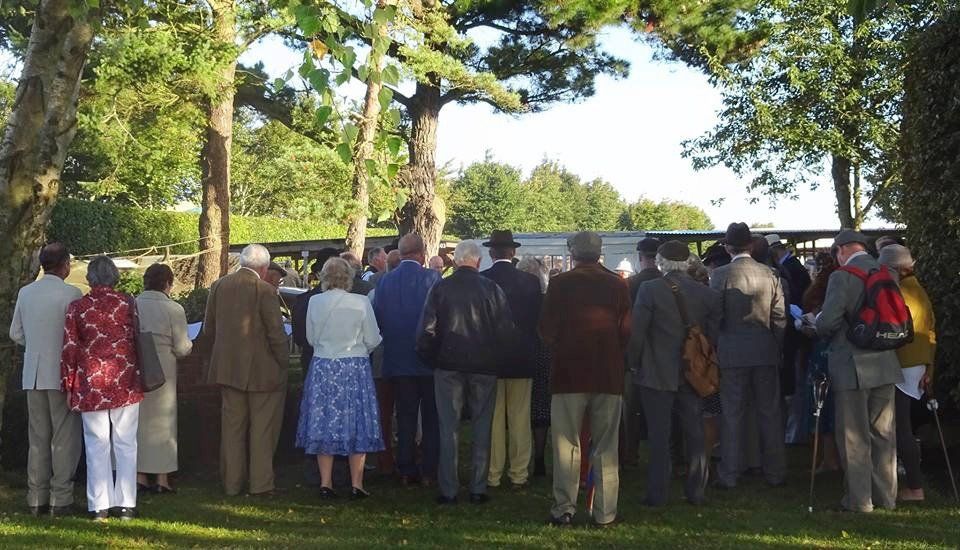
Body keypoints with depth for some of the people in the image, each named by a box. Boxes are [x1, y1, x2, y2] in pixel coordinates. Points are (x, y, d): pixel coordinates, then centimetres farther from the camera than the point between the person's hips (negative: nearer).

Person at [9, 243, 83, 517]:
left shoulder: (25, 293, 5)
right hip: (62, 374, -5)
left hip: (33, 375, 5)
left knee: (37, 438, 12)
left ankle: (36, 499, 13)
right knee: (64, 438, 2)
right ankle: (60, 500, 1)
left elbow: (16, 334, 13)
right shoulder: (71, 294, -11)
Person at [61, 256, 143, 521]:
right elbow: (136, 339, 5)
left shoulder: (77, 307, 0)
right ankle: (125, 504, 9)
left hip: (91, 386, 0)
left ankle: (99, 506, 8)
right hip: (125, 383, 0)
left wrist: (69, 387, 7)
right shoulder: (127, 303, 1)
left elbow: (69, 349, 0)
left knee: (97, 445, 7)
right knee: (125, 444, 7)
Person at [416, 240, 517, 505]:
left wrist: (431, 359, 8)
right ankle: (478, 490, 10)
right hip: (485, 367, 0)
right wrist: (497, 360, 8)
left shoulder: (440, 288, -4)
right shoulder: (492, 288, -5)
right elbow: (508, 330, -4)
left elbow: (426, 330, -5)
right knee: (482, 429, 9)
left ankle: (448, 491, 8)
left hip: (448, 366, 0)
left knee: (448, 429, 6)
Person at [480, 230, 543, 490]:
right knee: (520, 419, 8)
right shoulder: (531, 281, -5)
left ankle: (492, 475, 10)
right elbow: (539, 320, 2)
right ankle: (519, 474, 12)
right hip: (523, 360, 1)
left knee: (491, 419, 6)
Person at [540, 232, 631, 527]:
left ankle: (564, 509, 6)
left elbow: (547, 329, -3)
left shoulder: (560, 283, -5)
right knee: (606, 447, 8)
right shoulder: (618, 285, 0)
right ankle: (605, 512, 10)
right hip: (609, 375, 2)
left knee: (567, 446, 5)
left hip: (569, 373, -1)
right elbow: (626, 331, 1)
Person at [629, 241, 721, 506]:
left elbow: (637, 332, -10)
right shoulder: (708, 293, 1)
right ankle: (696, 491, 16)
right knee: (695, 433, 11)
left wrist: (636, 361, 5)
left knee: (659, 435, 3)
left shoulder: (649, 290, -10)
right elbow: (714, 333, 5)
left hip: (657, 374, -3)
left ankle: (657, 493, 6)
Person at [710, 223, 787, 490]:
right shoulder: (769, 274, 0)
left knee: (731, 416, 4)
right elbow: (780, 317, 2)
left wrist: (715, 347, 6)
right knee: (770, 413, 10)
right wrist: (776, 347, 13)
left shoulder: (720, 275, -9)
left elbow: (714, 316, -6)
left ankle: (729, 475, 8)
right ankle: (775, 473, 16)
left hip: (732, 354, -2)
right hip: (765, 353, 3)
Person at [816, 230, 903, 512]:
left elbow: (827, 323, -21)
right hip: (885, 365, 6)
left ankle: (859, 499, 8)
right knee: (884, 434, 15)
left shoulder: (842, 277, -15)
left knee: (854, 437, 4)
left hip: (852, 366, -6)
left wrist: (817, 321, 1)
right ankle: (886, 496, 23)